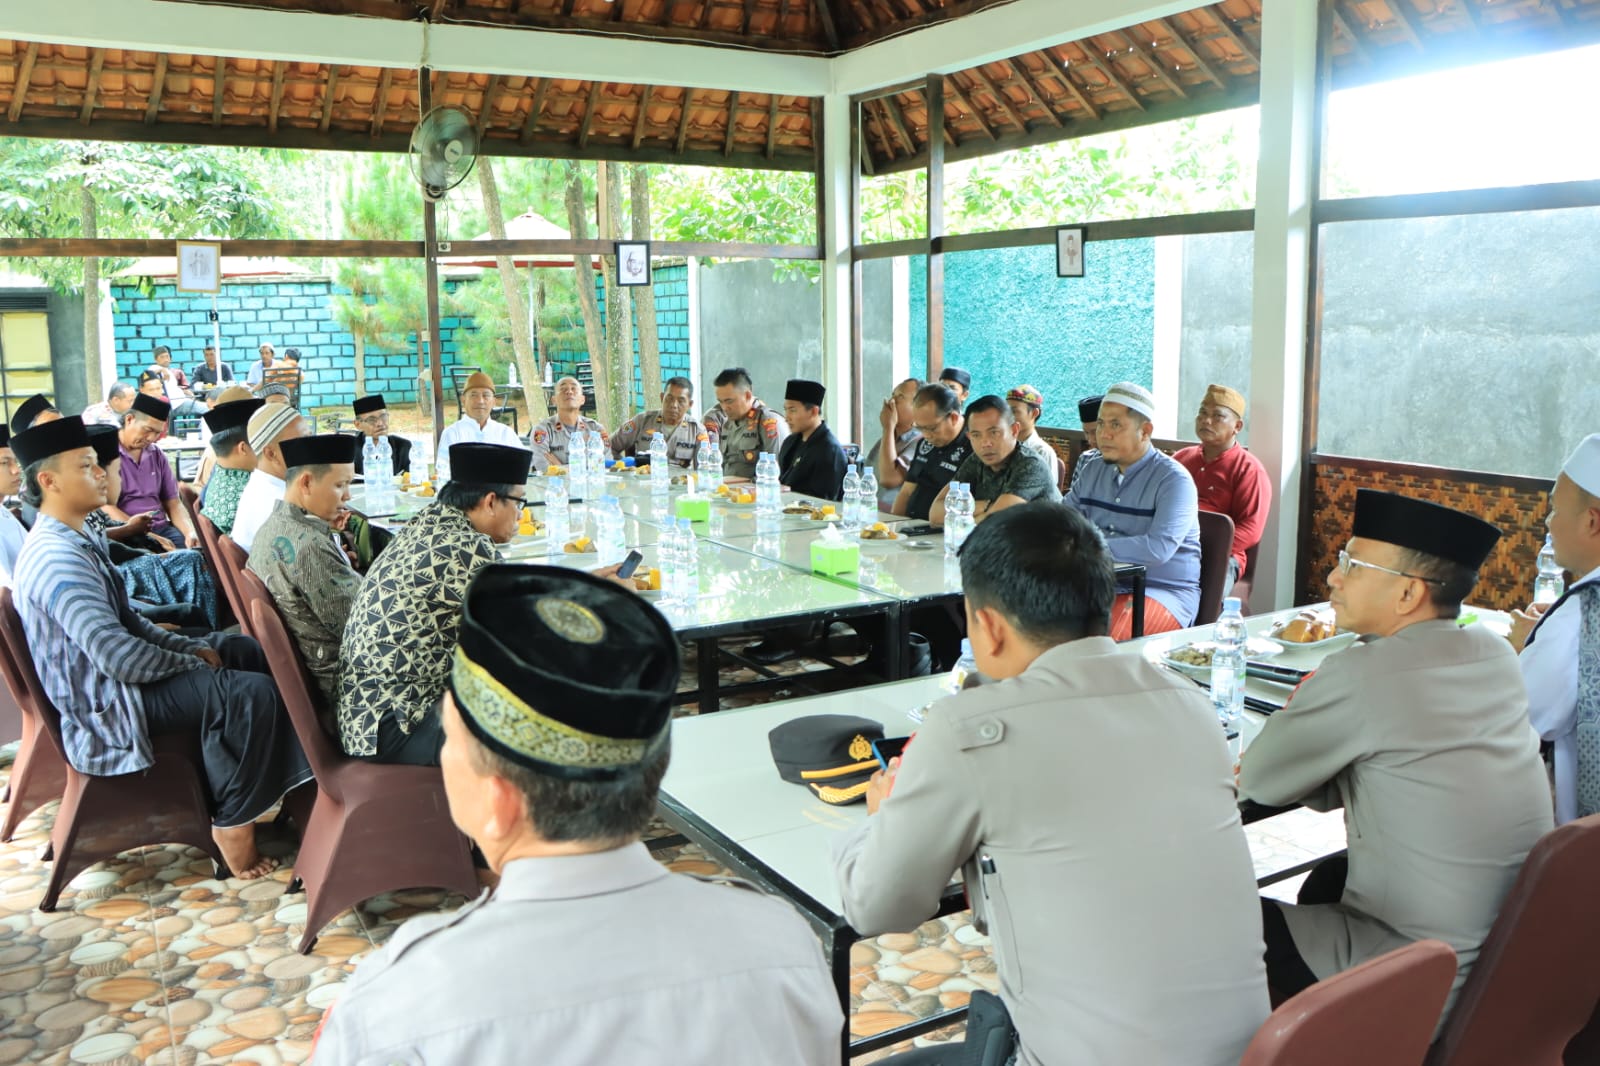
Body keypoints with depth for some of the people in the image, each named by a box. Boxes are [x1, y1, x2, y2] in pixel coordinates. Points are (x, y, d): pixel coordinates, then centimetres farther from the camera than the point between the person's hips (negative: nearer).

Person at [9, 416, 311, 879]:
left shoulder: (78, 540, 8)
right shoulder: (57, 559, -26)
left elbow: (128, 621, 14)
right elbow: (121, 657, -31)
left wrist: (194, 648, 1)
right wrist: (194, 662, -15)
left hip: (108, 677, 11)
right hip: (104, 706, -11)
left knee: (248, 652, 16)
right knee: (252, 692, -24)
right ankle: (232, 821, -8)